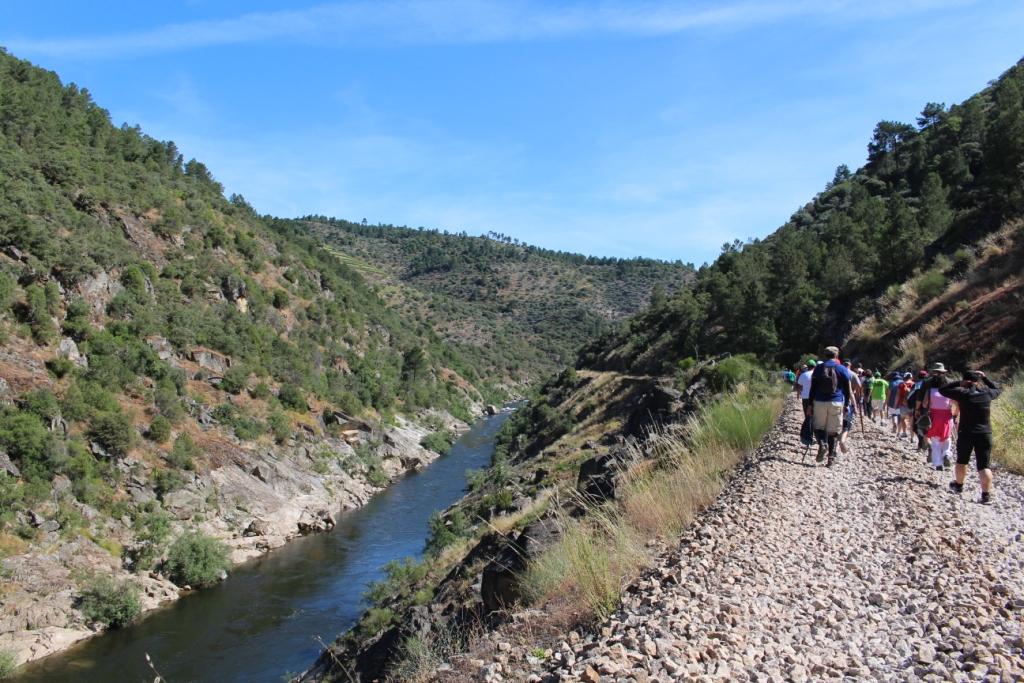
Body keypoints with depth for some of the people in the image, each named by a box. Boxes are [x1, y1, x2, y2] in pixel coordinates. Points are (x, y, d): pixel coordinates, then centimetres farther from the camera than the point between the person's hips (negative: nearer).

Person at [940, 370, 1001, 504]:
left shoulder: (963, 393, -10)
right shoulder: (987, 393, 0)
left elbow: (942, 390, -1)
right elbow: (997, 389, 24)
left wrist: (959, 384, 0)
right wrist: (985, 377, 20)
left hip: (966, 434, -2)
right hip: (985, 434, 2)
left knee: (961, 461, 19)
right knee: (984, 465, 0)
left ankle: (958, 485, 35)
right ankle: (986, 495, -6)